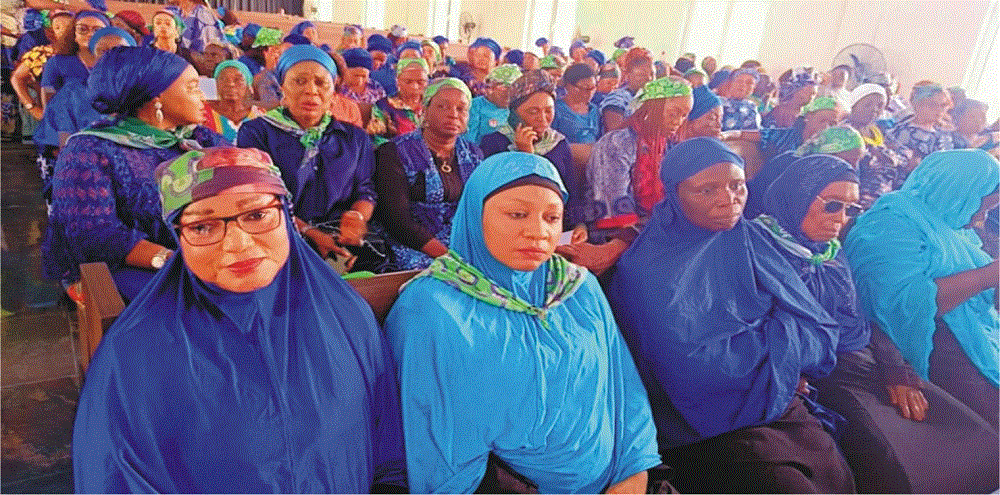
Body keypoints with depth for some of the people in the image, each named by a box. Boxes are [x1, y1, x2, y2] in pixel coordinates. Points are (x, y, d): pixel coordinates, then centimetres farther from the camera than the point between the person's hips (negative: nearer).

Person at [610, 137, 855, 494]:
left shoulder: (752, 239, 5)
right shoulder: (649, 270, -13)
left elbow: (820, 333, 3)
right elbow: (692, 367, -22)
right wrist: (782, 338, -9)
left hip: (785, 409, 6)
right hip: (705, 433, -5)